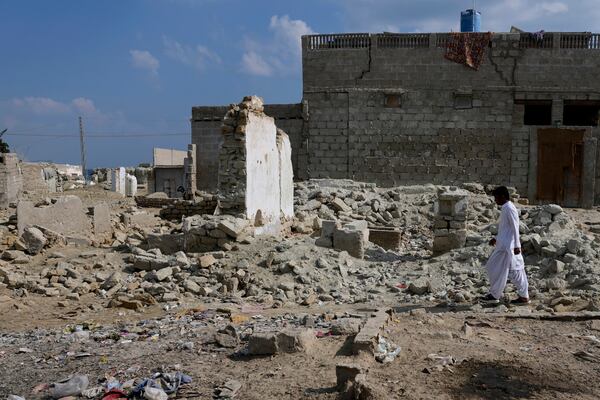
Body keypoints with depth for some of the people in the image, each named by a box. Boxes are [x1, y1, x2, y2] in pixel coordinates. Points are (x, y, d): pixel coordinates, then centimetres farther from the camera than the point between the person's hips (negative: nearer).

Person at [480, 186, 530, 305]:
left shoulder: (509, 209, -16)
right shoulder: (506, 208, 15)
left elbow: (515, 228, -19)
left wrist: (517, 245, -20)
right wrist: (496, 238, 24)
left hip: (507, 246, -10)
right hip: (504, 245, 10)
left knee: (499, 270, -2)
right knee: (515, 271, 10)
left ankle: (494, 296, 7)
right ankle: (524, 296, 13)